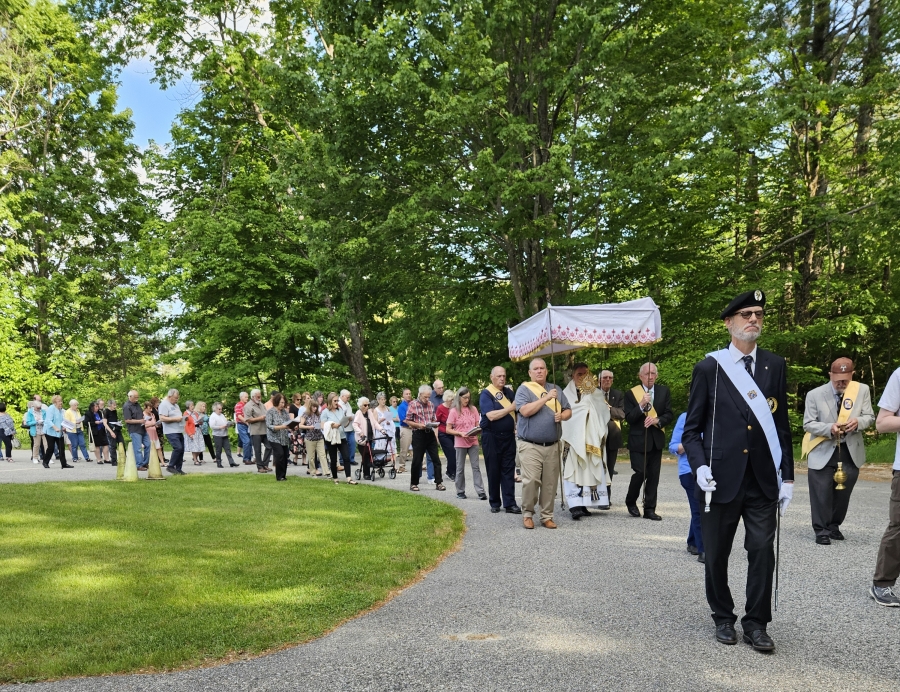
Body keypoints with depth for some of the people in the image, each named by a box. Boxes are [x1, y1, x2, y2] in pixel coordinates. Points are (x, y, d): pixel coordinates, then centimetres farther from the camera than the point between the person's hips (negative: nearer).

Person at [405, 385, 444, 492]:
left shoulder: (431, 404, 9)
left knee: (436, 459, 2)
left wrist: (434, 425, -5)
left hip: (430, 434, 4)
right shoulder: (413, 404, -4)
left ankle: (438, 483, 8)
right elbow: (408, 421, -3)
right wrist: (419, 425, -17)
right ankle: (413, 483, 15)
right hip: (418, 434, -4)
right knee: (417, 461, 2)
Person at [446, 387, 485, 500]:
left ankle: (481, 492, -2)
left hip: (473, 442, 2)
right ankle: (460, 491, 16)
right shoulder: (454, 411, -3)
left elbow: (478, 425, 11)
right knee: (460, 468, 6)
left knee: (476, 466, -1)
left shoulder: (473, 409, 5)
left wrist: (478, 431, -12)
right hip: (460, 443, -2)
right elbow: (448, 430, -4)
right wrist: (460, 433, -17)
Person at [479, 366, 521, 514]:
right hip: (492, 437, -4)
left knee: (508, 470, 3)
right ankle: (494, 503, 16)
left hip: (509, 436, 4)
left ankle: (509, 503, 5)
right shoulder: (486, 394, -6)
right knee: (493, 471, 5)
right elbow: (491, 415, -19)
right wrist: (511, 408, -18)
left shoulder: (509, 392, 11)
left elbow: (516, 412, 20)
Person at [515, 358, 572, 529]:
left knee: (550, 483, 4)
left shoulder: (556, 390, 16)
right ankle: (527, 514, 5)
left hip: (552, 446, 4)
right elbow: (525, 411, -16)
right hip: (530, 445, -4)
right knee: (531, 480, -12)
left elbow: (568, 411, 16)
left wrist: (562, 416, -7)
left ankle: (547, 516, 15)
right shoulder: (524, 389, 0)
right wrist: (546, 398, -18)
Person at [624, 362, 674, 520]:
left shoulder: (664, 391, 6)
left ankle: (649, 509, 13)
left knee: (653, 475, 4)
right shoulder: (631, 393, -2)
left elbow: (669, 414, 2)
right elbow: (629, 418, -9)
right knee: (640, 473, -8)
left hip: (656, 440, 3)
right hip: (638, 440, -3)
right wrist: (641, 405, -22)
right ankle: (630, 501, 16)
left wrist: (657, 420, -17)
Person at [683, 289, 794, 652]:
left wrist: (787, 476, 5)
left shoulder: (775, 366, 6)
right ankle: (723, 617, 28)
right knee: (716, 555, 9)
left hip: (763, 481, 2)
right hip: (721, 479, -1)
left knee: (763, 552, 1)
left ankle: (756, 622, 18)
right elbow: (692, 428, 1)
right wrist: (699, 465, -14)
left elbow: (782, 426, 8)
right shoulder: (709, 367, -1)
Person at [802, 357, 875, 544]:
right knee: (822, 494, -1)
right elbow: (808, 424, -8)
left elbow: (869, 417, 3)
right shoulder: (815, 395, -11)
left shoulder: (862, 390, -4)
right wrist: (829, 428, -27)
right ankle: (821, 531, 10)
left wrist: (858, 422, -21)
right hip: (822, 452, -3)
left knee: (843, 492, 12)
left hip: (850, 452, 3)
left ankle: (834, 526, 31)